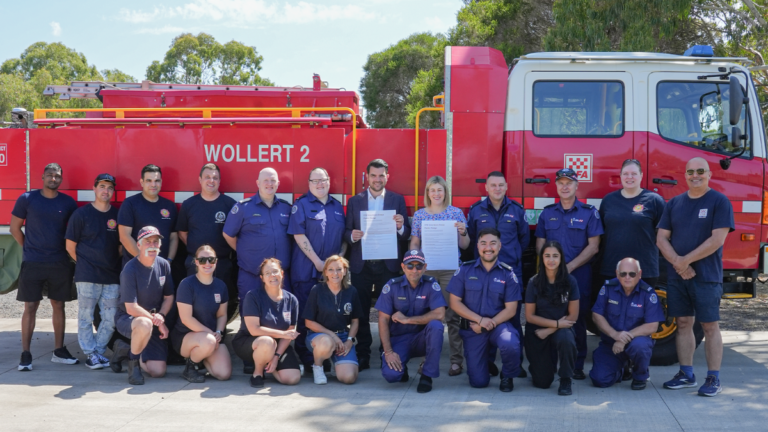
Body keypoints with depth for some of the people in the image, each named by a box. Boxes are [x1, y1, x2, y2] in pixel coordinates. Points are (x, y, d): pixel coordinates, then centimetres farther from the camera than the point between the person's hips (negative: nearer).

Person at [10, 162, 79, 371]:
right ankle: (25, 354, 3)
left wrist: (68, 251, 2)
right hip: (32, 263, -2)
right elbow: (15, 228, 4)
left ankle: (59, 351, 17)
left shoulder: (68, 203, 2)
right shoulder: (27, 199, -2)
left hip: (60, 263, 2)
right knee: (30, 307, -1)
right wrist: (30, 249, 5)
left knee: (58, 305, 8)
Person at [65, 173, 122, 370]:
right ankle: (90, 353, 11)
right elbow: (71, 246, 3)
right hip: (87, 276, -3)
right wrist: (85, 264, 5)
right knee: (86, 317, 0)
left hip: (112, 276, 3)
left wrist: (113, 262, 5)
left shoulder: (117, 215, 6)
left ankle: (99, 350, 19)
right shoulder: (81, 214, -2)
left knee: (110, 318, 4)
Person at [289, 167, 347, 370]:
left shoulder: (337, 206, 13)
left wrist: (340, 257, -1)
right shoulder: (301, 205, -1)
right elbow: (299, 235, -9)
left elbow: (344, 236, 15)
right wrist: (317, 261, -13)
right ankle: (305, 359, 5)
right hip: (306, 268, -5)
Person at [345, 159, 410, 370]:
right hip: (361, 264, 1)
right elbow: (347, 232, 7)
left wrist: (400, 227, -17)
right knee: (361, 311, 2)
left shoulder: (398, 200, 7)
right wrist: (352, 235, -15)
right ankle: (362, 355, 9)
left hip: (388, 264, -1)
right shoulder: (354, 201, 9)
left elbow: (406, 234, 4)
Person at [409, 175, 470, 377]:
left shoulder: (456, 213, 5)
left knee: (452, 315, -4)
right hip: (425, 269, 2)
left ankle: (456, 360, 1)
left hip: (450, 269, -2)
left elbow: (464, 246, 6)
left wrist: (463, 233, -13)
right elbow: (414, 243, 13)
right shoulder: (419, 215, 10)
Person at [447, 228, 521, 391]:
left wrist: (490, 324, -16)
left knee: (510, 344, -36)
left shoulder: (508, 273, -2)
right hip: (472, 328, 1)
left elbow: (510, 309, -3)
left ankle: (507, 376, -2)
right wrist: (480, 320, -13)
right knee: (478, 381, -5)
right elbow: (455, 303, -2)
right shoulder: (465, 270, -1)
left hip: (499, 324, -1)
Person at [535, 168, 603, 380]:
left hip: (579, 275, -2)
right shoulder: (547, 213, 12)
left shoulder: (589, 213, 3)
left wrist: (569, 267, -10)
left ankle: (577, 365, 7)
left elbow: (593, 246, -2)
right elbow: (540, 245, 11)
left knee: (578, 319, -1)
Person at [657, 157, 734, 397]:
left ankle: (713, 378, 4)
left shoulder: (719, 202, -4)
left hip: (706, 276, -4)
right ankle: (686, 374, 17)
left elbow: (717, 239, -13)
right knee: (683, 324, 9)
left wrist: (686, 260, -13)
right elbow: (661, 237, 6)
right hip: (677, 276, 5)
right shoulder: (674, 203, 10)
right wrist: (677, 263, -10)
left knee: (709, 325, -2)